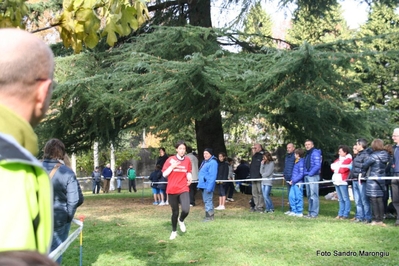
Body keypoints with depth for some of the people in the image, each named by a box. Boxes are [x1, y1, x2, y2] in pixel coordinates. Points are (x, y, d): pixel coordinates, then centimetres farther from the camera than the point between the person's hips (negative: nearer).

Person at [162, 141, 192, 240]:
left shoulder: (187, 160, 3)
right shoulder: (170, 159, -4)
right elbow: (164, 174, -4)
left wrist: (189, 178, -3)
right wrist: (172, 166, -19)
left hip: (184, 189, 1)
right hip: (172, 190, -1)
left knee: (186, 210, -20)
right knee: (175, 212, 7)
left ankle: (181, 220, 15)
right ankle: (174, 231, 30)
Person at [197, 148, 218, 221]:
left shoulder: (213, 162, -15)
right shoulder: (204, 162, 15)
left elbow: (212, 176, -21)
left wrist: (209, 187, -25)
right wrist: (200, 184, 20)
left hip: (207, 185, -10)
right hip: (203, 184, 10)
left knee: (208, 200, -7)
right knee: (206, 200, 16)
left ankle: (209, 216, 0)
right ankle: (209, 215, 26)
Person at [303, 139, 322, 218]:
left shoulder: (315, 153, -8)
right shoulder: (307, 154, 19)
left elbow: (317, 165, -17)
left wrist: (310, 173, -18)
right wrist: (305, 173, 10)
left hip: (313, 176, -9)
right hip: (307, 176, 9)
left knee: (313, 195, -8)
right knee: (309, 195, 11)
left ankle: (314, 213, -7)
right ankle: (310, 212, 17)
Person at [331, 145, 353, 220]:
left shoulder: (348, 159, -7)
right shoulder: (338, 159, 20)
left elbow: (343, 169, -16)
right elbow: (332, 166, 12)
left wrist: (336, 169, 0)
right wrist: (339, 169, -5)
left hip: (343, 181, -9)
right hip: (336, 181, 9)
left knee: (345, 199, -5)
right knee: (340, 199, 12)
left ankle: (346, 214, -5)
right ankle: (340, 214, 17)